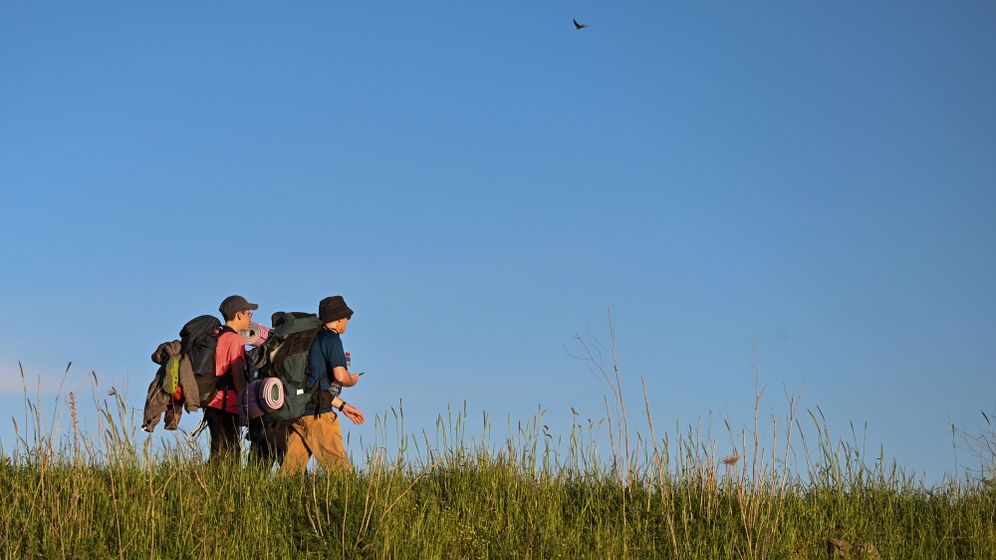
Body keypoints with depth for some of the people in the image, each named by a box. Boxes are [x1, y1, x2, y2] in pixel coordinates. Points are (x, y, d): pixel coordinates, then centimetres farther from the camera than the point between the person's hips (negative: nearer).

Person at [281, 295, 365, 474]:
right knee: (338, 466, -5)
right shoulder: (331, 338, -6)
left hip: (297, 412, 9)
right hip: (317, 412, -9)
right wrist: (353, 381, 5)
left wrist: (343, 406, 25)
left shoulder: (312, 338, 22)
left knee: (291, 469, 5)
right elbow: (340, 376, -18)